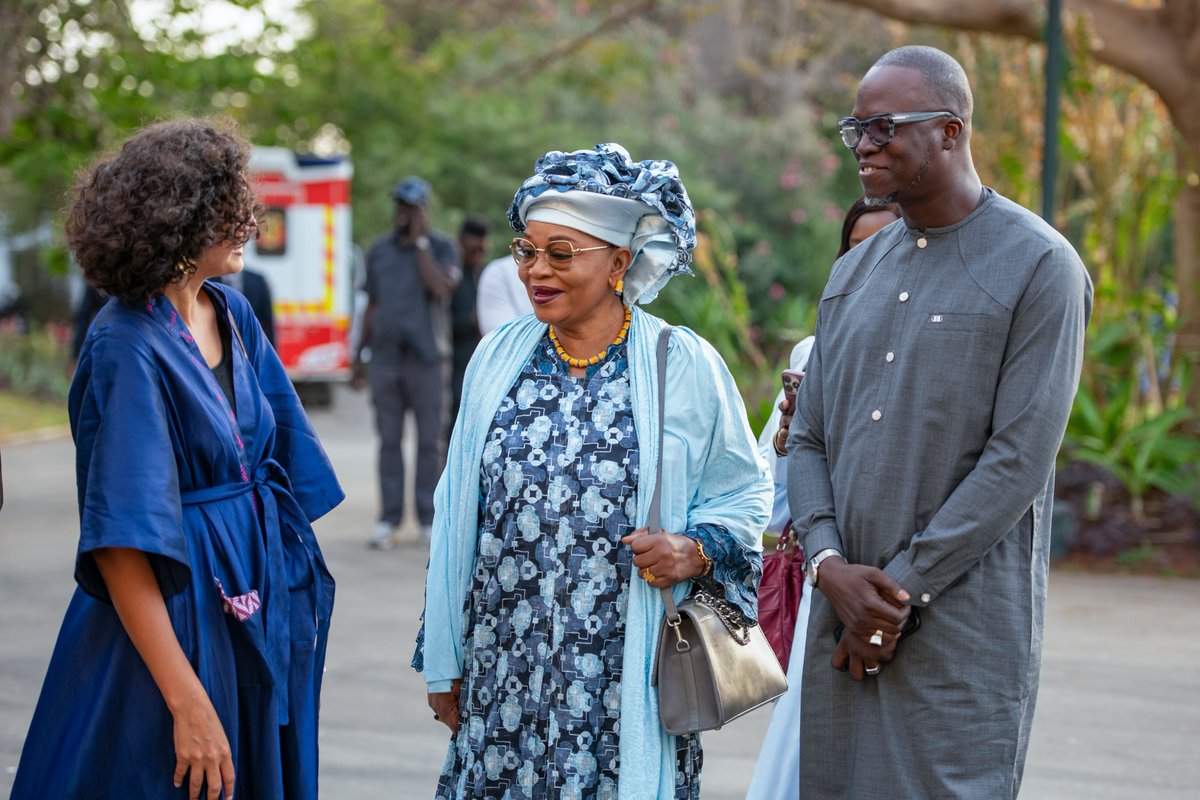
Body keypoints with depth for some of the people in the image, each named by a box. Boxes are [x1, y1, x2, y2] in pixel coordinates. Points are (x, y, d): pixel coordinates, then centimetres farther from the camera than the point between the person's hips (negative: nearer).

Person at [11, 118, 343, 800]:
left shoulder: (233, 316, 5)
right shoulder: (128, 347, -19)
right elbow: (122, 544, -22)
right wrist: (187, 702, -26)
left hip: (261, 613, 8)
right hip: (174, 620, -8)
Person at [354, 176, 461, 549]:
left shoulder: (441, 248, 1)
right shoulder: (379, 250, 12)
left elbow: (441, 287, -18)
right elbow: (372, 306, 17)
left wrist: (420, 241, -12)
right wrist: (361, 354, 13)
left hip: (428, 359, -3)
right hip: (386, 359, 3)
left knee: (430, 441, 2)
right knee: (389, 441, 3)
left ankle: (429, 519, 7)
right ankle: (389, 520, 6)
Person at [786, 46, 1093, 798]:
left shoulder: (1039, 267, -6)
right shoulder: (854, 272, 14)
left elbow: (1019, 462, -12)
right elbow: (808, 439, 12)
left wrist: (901, 591, -12)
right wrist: (830, 564, -6)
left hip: (964, 630, -6)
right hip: (843, 623, 6)